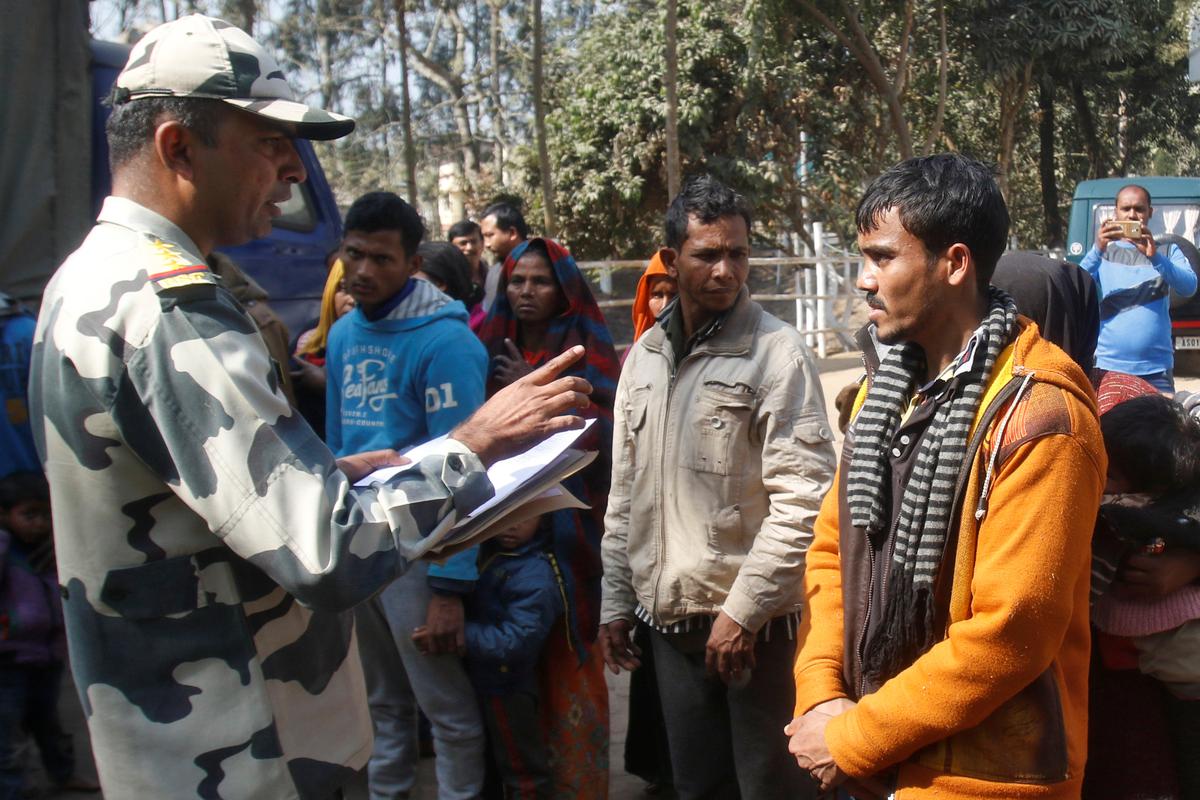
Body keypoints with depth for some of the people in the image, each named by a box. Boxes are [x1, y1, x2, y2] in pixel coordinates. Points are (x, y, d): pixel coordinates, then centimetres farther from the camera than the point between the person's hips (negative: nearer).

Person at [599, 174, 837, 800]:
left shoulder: (779, 352, -10)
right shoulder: (645, 356, 8)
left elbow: (802, 498, -15)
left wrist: (743, 609, -16)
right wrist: (616, 603, 13)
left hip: (757, 621, -5)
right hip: (669, 616, 6)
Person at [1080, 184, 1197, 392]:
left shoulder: (1168, 252, 12)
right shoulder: (1103, 253, 10)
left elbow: (1189, 287, -7)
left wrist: (1155, 256, -23)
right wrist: (1097, 250, -23)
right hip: (1108, 365, 0)